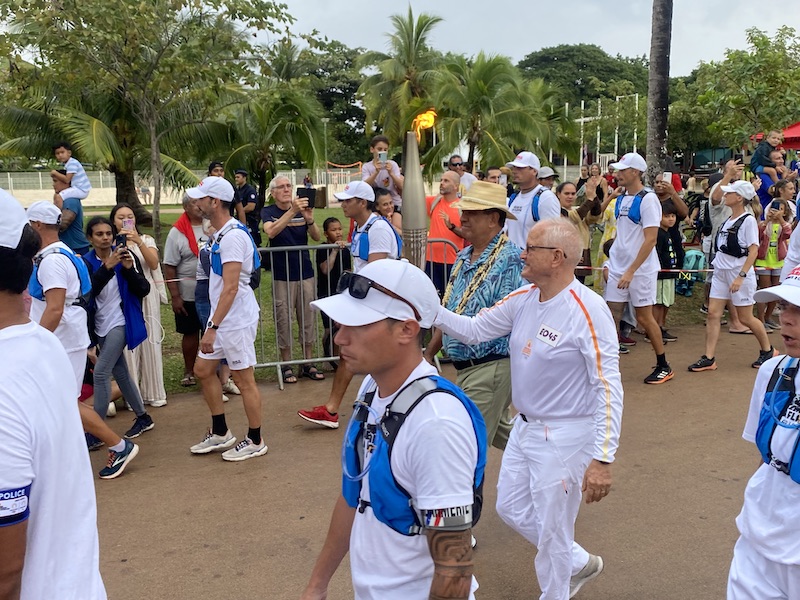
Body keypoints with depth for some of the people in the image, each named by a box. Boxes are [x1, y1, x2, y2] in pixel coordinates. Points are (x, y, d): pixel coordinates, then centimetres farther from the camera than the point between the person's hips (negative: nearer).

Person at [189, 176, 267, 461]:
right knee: (203, 369, 15)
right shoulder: (221, 234, 11)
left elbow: (231, 287, -25)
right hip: (222, 317, 10)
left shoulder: (232, 236, -20)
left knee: (243, 379, 1)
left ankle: (255, 441, 16)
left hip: (236, 319, -10)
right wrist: (214, 324, 18)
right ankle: (220, 433, 27)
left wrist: (213, 327, -26)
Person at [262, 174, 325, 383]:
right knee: (283, 321, 1)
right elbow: (271, 232, -22)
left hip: (305, 273, 3)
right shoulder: (268, 212, -1)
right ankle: (286, 365, 11)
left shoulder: (301, 210, 6)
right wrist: (292, 211, -34)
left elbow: (317, 238, -3)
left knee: (307, 319, 7)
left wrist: (309, 220, -24)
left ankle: (309, 364, 15)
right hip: (282, 276, -3)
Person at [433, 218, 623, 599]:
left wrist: (602, 459, -27)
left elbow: (608, 388, -24)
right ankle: (579, 563, 44)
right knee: (512, 510, 22)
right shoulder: (523, 299, 0)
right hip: (524, 426, 8)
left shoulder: (587, 310, -23)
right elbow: (475, 330, 7)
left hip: (563, 436, -8)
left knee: (552, 531, 8)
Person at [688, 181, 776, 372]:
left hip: (739, 273, -7)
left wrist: (741, 276, -22)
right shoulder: (727, 220, 9)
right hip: (721, 272, 7)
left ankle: (767, 350, 27)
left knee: (745, 318, 4)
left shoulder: (748, 220, -12)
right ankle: (709, 359, -1)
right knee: (713, 314, -2)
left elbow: (753, 251, -17)